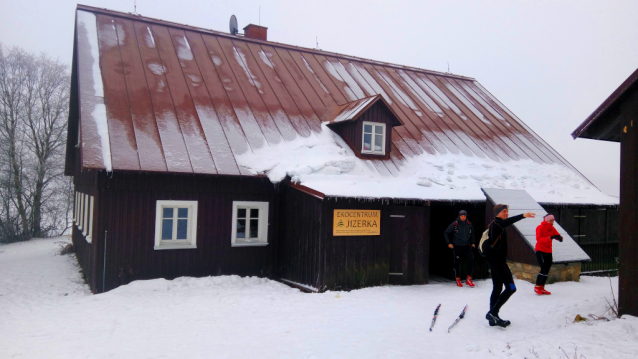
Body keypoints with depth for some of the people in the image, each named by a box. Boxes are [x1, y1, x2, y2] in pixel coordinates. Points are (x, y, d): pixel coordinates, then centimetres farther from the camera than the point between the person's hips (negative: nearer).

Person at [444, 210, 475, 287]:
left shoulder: (469, 224, 4)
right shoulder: (454, 224, -7)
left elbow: (472, 234, 22)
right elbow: (446, 233, 2)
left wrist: (472, 243, 12)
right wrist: (449, 243, -3)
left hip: (467, 246, 3)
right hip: (457, 247, -3)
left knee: (471, 260, -9)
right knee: (457, 263, 0)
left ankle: (469, 279, 1)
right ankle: (458, 280, 14)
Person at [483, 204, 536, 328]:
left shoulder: (496, 225, 17)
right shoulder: (496, 224, -14)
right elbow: (506, 222, -37)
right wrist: (523, 216, -51)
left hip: (493, 259, 11)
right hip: (497, 259, -11)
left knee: (497, 288, 13)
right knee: (511, 287, -10)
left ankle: (493, 318, 16)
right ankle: (492, 313, -12)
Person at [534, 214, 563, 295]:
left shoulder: (552, 228, 10)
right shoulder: (540, 228, -10)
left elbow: (557, 235, 2)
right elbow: (538, 238, -23)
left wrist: (559, 237, -23)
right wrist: (549, 238, -35)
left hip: (548, 252, 7)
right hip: (540, 251, -7)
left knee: (547, 270, 8)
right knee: (544, 269, -14)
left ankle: (542, 288, 17)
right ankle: (537, 287, -3)